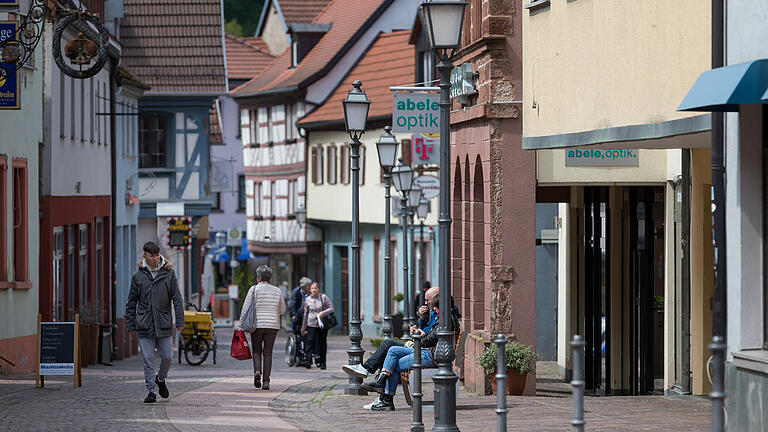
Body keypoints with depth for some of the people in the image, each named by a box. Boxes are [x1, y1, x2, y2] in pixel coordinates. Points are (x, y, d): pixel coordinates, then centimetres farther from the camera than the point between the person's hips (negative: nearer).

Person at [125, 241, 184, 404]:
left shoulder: (169, 273, 2)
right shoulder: (138, 276, 2)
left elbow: (177, 298, 3)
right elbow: (131, 302, 9)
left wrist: (180, 321, -2)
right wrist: (130, 324, 6)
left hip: (164, 324, 0)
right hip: (145, 326, 0)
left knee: (167, 357, 5)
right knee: (148, 359, 0)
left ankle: (161, 379, 33)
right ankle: (151, 391, 7)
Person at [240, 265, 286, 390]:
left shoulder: (254, 289, -3)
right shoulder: (277, 291, 7)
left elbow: (246, 307, -5)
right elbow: (282, 310, 14)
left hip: (257, 324, -2)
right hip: (273, 325, 2)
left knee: (256, 351, 11)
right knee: (268, 353, 6)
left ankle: (257, 370, -15)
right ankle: (266, 380, 1)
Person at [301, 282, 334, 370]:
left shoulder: (323, 297, -3)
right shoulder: (307, 300, 4)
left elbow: (331, 308, -1)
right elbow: (305, 314, 13)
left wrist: (323, 313, -20)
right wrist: (303, 327, 17)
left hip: (323, 324, -1)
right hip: (311, 324, 1)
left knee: (322, 343, 5)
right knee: (310, 341, -13)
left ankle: (322, 362, 14)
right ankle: (308, 361, -20)